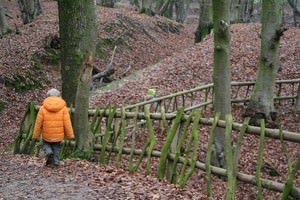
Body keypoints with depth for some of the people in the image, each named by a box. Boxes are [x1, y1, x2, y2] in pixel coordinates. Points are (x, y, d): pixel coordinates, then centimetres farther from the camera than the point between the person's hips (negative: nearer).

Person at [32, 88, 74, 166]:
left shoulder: (43, 108, -6)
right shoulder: (63, 108, -6)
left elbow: (38, 123, -4)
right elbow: (67, 123, -7)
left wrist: (36, 135, 7)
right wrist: (70, 135, 2)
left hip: (46, 135, -1)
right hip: (58, 135, 1)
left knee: (45, 144, 23)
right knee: (56, 147, 20)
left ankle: (48, 152, -4)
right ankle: (55, 162, 15)